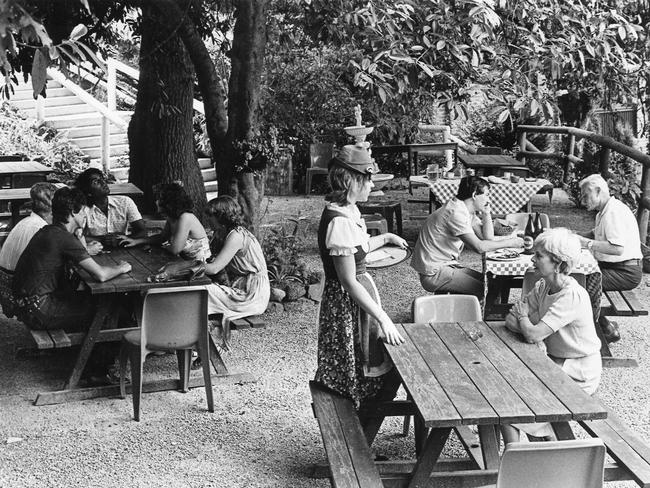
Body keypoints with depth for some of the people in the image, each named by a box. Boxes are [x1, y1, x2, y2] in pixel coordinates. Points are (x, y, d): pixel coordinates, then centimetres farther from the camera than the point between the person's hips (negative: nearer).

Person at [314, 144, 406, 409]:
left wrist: (386, 237, 30)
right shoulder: (340, 222, -25)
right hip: (347, 304, -10)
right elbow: (349, 282, -25)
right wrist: (383, 318, -24)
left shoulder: (348, 211, 6)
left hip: (357, 296, 10)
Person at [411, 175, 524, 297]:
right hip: (433, 273, -10)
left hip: (447, 264, 10)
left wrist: (486, 213, 0)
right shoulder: (455, 212, -23)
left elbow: (488, 238, 8)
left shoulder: (468, 211, 8)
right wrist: (509, 243, -19)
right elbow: (479, 247, -28)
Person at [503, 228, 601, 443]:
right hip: (555, 362, 8)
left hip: (578, 374, -8)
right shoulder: (543, 287, 1)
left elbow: (533, 335, -29)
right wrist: (529, 324, -19)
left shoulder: (572, 296, -26)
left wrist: (523, 317, -8)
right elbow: (510, 320, 1)